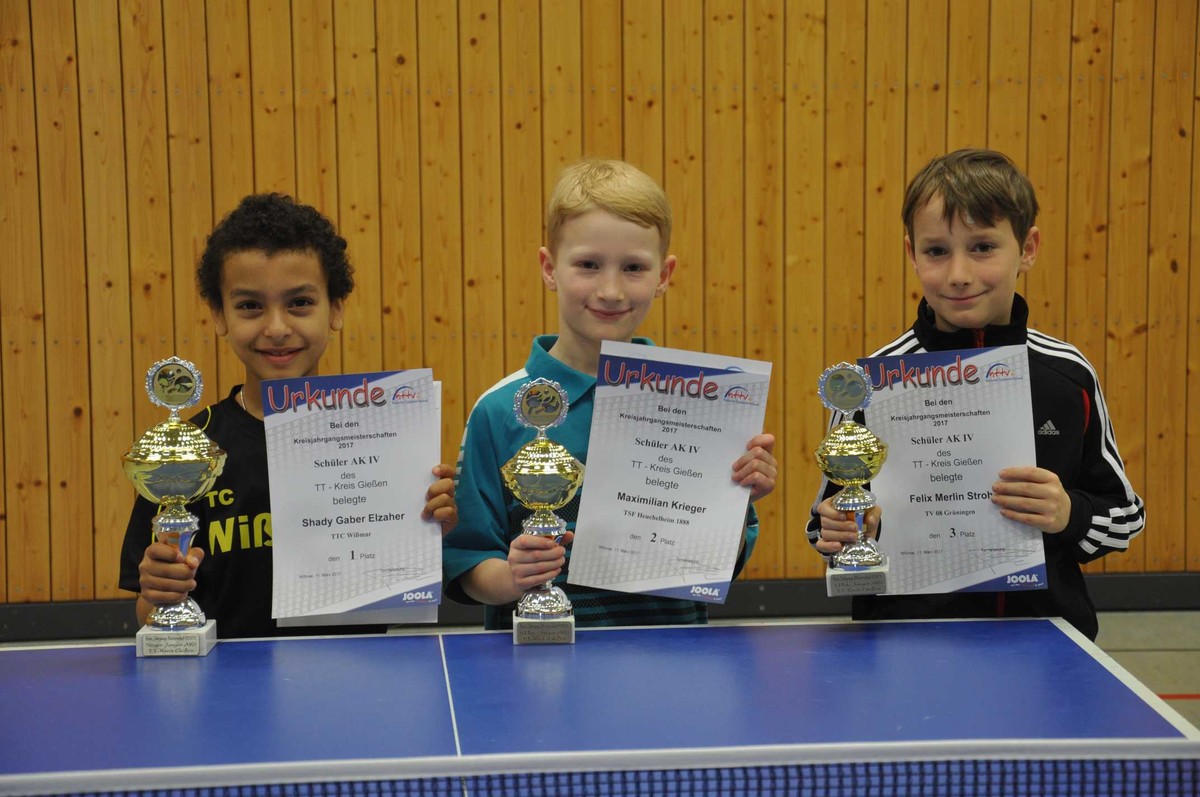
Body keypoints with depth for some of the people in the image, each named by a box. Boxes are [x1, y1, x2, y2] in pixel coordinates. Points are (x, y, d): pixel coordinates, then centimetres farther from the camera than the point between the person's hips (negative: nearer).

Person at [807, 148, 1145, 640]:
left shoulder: (1069, 377, 5)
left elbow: (1125, 515, 11)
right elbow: (828, 526, 7)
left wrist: (1070, 515, -7)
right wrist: (842, 534, -14)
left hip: (1047, 635, -1)